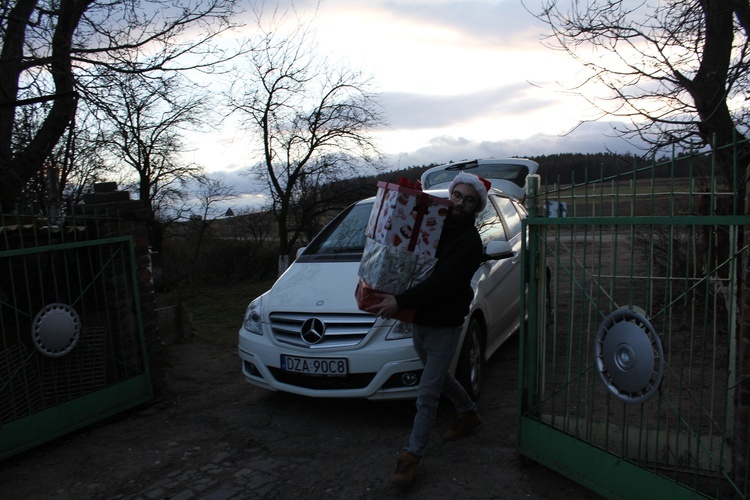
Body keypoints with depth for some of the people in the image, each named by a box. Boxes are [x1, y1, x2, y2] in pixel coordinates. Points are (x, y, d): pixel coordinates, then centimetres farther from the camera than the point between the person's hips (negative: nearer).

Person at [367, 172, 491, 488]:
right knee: (439, 377, 25)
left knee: (426, 395, -2)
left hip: (443, 327, -7)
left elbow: (441, 283, -25)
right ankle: (469, 414, 48)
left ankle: (412, 456, 10)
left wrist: (400, 302, -29)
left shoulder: (469, 241, -16)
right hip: (419, 321, 7)